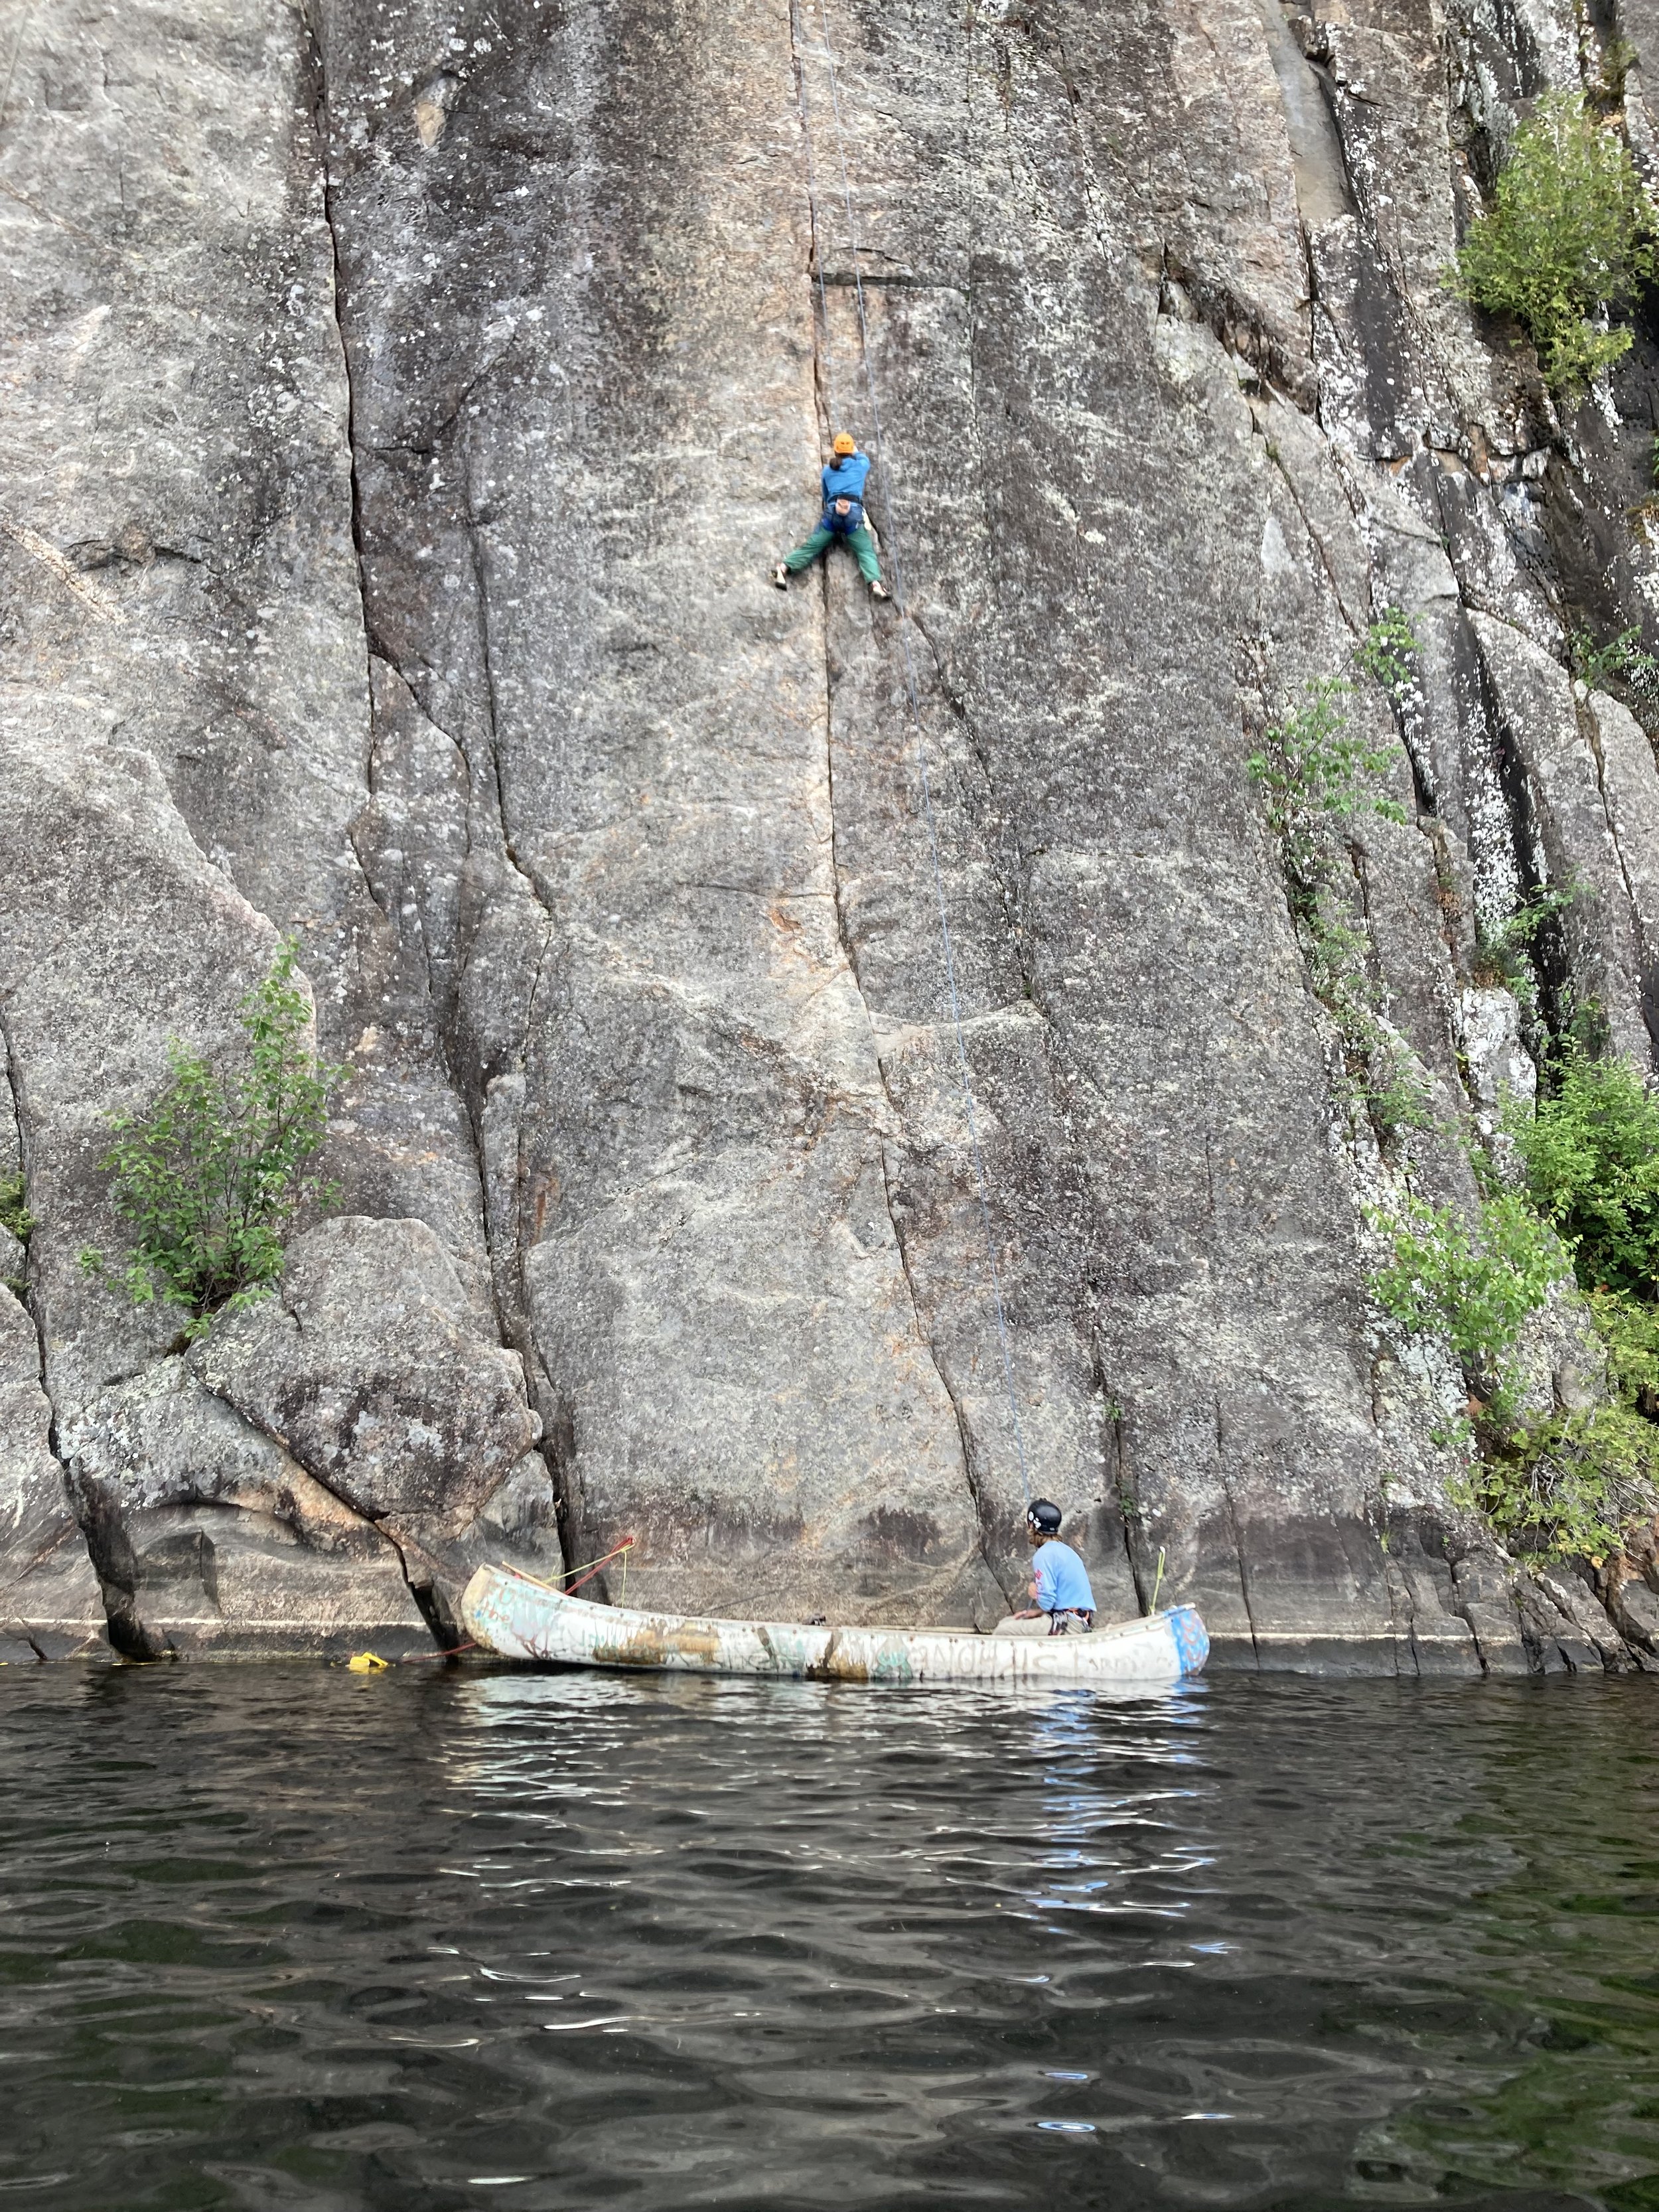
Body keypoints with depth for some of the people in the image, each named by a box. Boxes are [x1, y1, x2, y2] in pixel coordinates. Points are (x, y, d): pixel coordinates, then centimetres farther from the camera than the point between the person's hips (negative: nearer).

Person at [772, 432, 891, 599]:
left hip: (831, 511, 2)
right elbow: (865, 459, 41)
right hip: (854, 512, -2)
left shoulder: (827, 470, 19)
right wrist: (856, 452, 60)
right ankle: (875, 583, -33)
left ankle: (784, 568, -19)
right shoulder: (860, 466, 16)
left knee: (812, 546, 0)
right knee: (866, 551, -9)